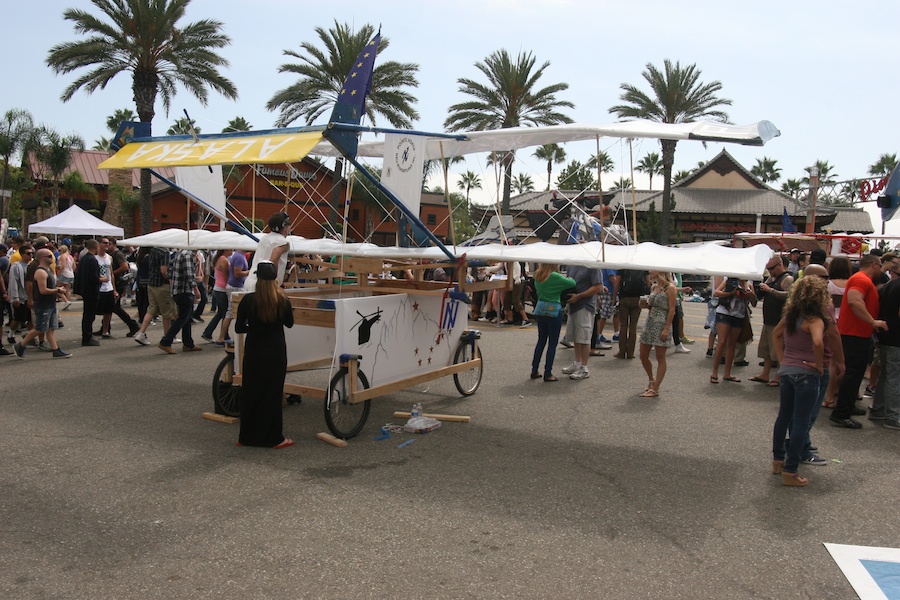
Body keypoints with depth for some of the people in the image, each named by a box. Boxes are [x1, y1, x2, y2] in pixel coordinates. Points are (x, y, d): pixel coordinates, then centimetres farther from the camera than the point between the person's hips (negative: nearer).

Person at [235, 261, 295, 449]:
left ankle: (248, 436, 20)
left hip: (253, 352, 1)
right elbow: (289, 323, 7)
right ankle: (272, 438, 12)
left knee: (250, 392, 12)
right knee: (273, 394, 7)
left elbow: (239, 328, -2)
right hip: (276, 352, 0)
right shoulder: (282, 300, -9)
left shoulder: (248, 300, -9)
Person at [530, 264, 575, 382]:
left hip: (540, 310, 6)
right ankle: (548, 373, 5)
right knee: (552, 343, 3)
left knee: (541, 340, 16)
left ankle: (534, 370, 18)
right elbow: (573, 283, -14)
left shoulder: (537, 275, 3)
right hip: (554, 311, -6)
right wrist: (568, 278, 10)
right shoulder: (555, 277, -17)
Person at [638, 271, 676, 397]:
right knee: (643, 356, 11)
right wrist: (646, 305, 1)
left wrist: (666, 329, -19)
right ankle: (651, 380, 33)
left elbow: (672, 309, -13)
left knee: (660, 358, 0)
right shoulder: (653, 287, 13)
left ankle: (655, 389, 4)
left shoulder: (670, 288, -9)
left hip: (661, 325, -8)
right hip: (649, 324, 8)